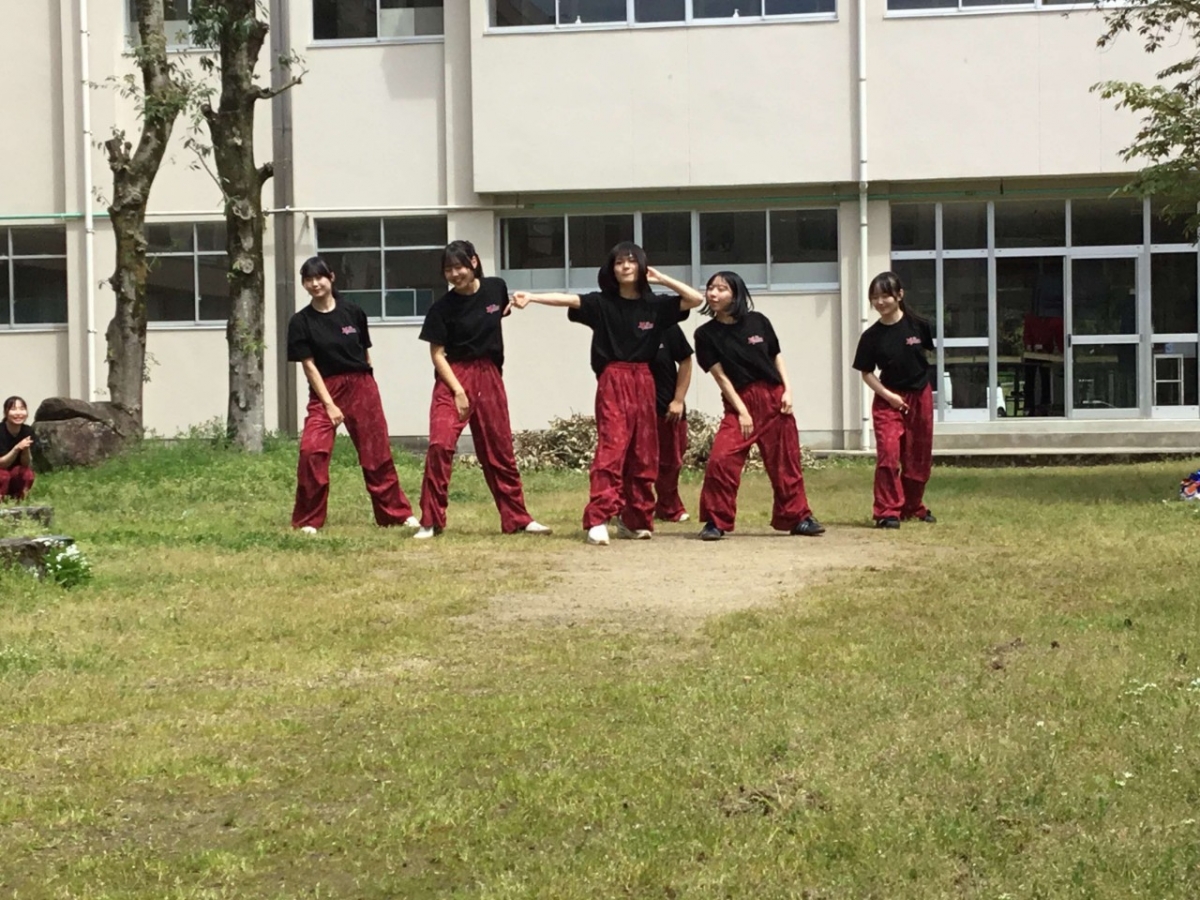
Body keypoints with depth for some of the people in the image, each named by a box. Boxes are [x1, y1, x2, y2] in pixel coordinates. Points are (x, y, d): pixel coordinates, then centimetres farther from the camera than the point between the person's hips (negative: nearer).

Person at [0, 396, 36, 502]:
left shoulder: (28, 431, -10)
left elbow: (26, 464, -11)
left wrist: (26, 449, -31)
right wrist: (17, 448, -37)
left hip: (15, 474, 3)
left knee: (27, 474, -27)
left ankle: (18, 499, -4)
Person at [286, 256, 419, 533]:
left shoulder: (352, 312, 1)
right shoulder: (301, 322, -3)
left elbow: (365, 353, 11)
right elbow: (308, 365, -6)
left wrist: (367, 387, 11)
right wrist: (328, 403, -11)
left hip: (361, 386, 2)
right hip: (324, 389, -1)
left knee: (377, 453, 9)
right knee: (312, 450, -18)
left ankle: (397, 513, 25)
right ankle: (308, 520, -5)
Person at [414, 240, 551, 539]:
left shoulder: (496, 288, -1)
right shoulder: (442, 307, -10)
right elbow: (437, 353, -8)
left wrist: (513, 307, 0)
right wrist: (458, 390, -15)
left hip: (489, 376, 3)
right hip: (453, 378, -3)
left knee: (500, 451, 11)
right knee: (440, 444, -18)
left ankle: (517, 519, 22)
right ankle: (431, 521, -9)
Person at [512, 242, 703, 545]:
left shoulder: (656, 305, 7)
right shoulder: (601, 303, -1)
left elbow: (696, 299, 3)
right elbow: (567, 299, -14)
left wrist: (661, 278, 0)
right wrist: (531, 297, -29)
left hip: (643, 382, 4)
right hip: (612, 381, -4)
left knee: (643, 455, 6)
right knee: (611, 449, -14)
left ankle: (634, 520, 17)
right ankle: (597, 521, -17)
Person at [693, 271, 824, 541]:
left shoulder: (758, 321, 1)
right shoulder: (706, 334, -3)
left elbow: (777, 356, 10)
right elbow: (720, 375, -6)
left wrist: (788, 390, -2)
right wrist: (741, 411, -11)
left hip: (774, 398, 2)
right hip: (739, 401, -2)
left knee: (785, 462, 9)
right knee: (720, 459, -18)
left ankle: (798, 518, 24)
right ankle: (716, 522, -5)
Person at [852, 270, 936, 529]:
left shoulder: (918, 325, -8)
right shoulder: (871, 336, -8)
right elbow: (866, 373, -2)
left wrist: (916, 375, 6)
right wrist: (888, 395, -12)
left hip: (920, 396, 2)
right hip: (888, 399, -2)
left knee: (919, 457, 11)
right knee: (888, 454, -15)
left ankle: (913, 506, 29)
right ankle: (887, 511, -11)